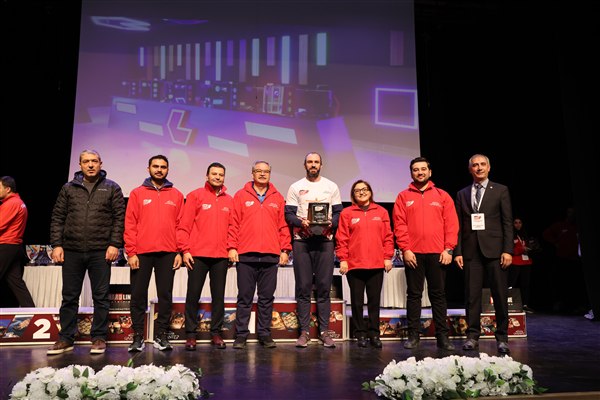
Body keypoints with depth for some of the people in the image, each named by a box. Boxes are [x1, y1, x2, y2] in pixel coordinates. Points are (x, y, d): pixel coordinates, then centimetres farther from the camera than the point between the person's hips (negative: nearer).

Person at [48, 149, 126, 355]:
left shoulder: (112, 188, 5)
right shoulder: (69, 188, 10)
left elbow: (119, 218, 0)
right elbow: (57, 218, 9)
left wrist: (114, 244, -9)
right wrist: (57, 245, 0)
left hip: (100, 252, -2)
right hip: (71, 251, 2)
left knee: (101, 297, 4)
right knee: (69, 297, 9)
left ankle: (99, 338, 14)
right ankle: (65, 338, 20)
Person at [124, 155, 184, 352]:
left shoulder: (176, 195, 9)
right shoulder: (137, 193, 7)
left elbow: (181, 225, 6)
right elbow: (130, 225, 1)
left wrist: (179, 252, -1)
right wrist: (131, 252, -6)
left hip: (168, 253, 1)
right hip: (141, 253, -1)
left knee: (165, 295, 5)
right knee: (138, 295, 3)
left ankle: (161, 335, 14)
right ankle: (138, 336, 13)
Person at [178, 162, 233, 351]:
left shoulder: (229, 200, 11)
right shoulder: (195, 196, 2)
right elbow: (184, 225, -2)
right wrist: (185, 250, -9)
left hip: (221, 256, 3)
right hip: (198, 255, -3)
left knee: (219, 295, 7)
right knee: (193, 294, 2)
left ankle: (216, 333, 17)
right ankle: (190, 334, 11)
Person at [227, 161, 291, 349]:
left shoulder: (278, 198, 12)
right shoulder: (241, 196, 7)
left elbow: (283, 226, 10)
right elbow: (233, 224, 3)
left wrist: (285, 249, 4)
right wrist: (232, 247, -5)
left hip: (271, 255, 2)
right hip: (246, 255, -2)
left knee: (267, 298, 7)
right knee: (244, 297, 4)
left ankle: (264, 334, 16)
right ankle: (241, 335, 12)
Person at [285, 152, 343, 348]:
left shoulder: (331, 186, 13)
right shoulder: (296, 187, 10)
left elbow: (339, 212, 9)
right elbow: (288, 214, 4)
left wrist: (331, 223, -11)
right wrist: (301, 222, -15)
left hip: (325, 240, 1)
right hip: (302, 240, -1)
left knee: (324, 286, 1)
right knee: (303, 287, 1)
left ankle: (324, 331, 7)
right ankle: (304, 331, 7)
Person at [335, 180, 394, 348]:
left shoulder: (381, 212, 9)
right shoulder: (347, 213, 4)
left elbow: (388, 236, 8)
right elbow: (341, 239, 0)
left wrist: (388, 257, 1)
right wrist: (343, 259, -6)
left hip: (377, 264, 1)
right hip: (354, 264, -1)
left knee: (374, 300, 7)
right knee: (357, 301, 5)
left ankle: (374, 333, 16)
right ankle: (360, 334, 15)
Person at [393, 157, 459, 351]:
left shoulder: (443, 196, 9)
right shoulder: (403, 197, 7)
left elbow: (451, 224, 4)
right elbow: (399, 225, 0)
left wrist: (448, 249, -5)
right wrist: (405, 249, -9)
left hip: (438, 254, 1)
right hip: (413, 254, 0)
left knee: (438, 294, 5)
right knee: (414, 294, 4)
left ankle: (442, 336, 11)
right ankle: (413, 335, 10)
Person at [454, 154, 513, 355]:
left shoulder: (501, 191, 7)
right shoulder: (462, 194, 13)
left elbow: (507, 223, 1)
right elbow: (458, 226, 9)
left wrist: (507, 250, -7)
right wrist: (457, 252, 2)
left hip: (494, 250, -2)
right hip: (471, 252, 2)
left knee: (500, 296, 2)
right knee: (472, 296, 4)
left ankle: (502, 338, 13)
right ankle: (473, 336, 13)